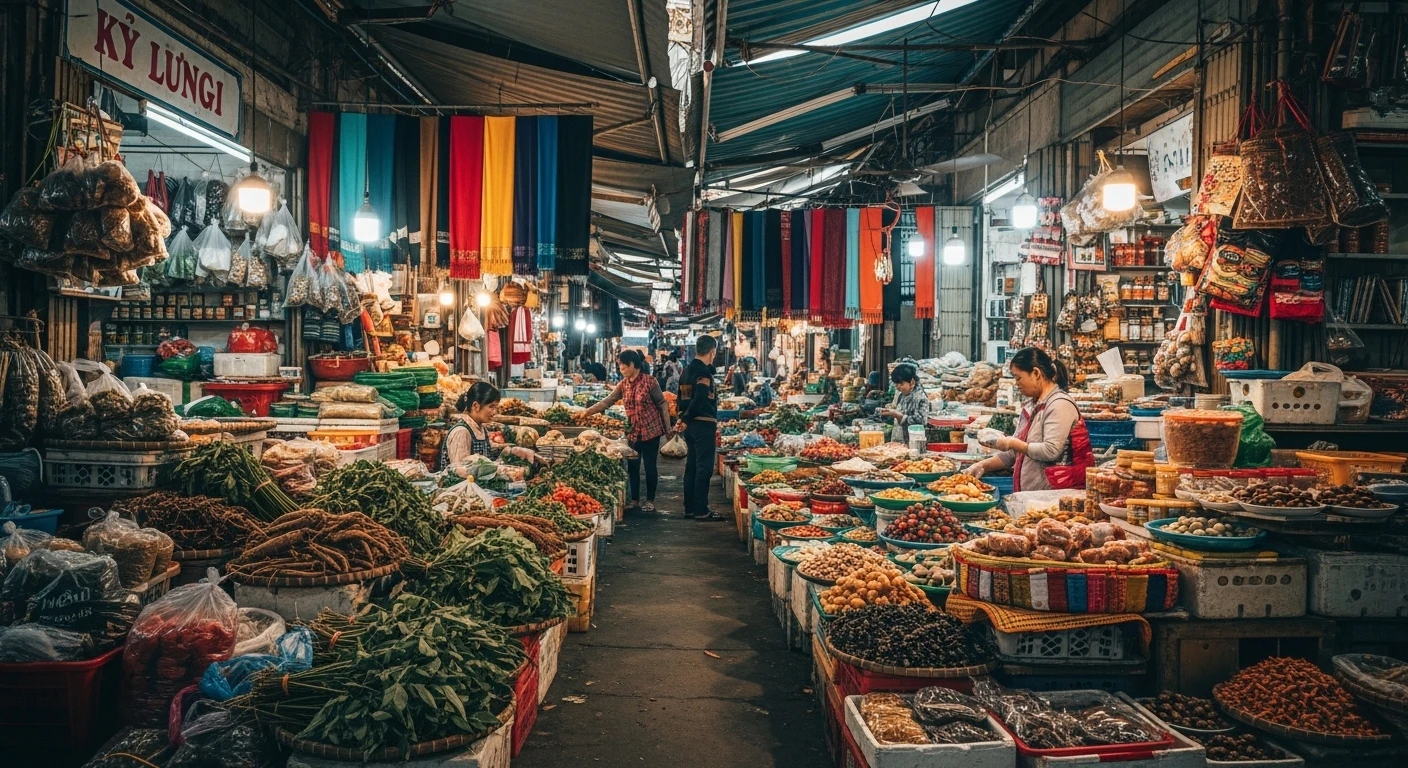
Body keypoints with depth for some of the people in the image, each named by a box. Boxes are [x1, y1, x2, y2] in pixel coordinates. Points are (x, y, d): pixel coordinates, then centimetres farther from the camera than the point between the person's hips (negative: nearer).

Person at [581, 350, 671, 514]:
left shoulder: (650, 381, -11)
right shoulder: (623, 385, 4)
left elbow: (662, 405, -8)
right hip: (633, 432, 6)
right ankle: (635, 500, 19)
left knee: (649, 465, 1)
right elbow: (607, 402, 3)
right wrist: (587, 412, -5)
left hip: (651, 430, -5)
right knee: (632, 466, 8)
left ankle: (650, 500, 13)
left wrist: (667, 429, -8)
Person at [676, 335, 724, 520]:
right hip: (704, 424, -9)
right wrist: (685, 420, -13)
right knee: (704, 468, -5)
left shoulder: (687, 370, 13)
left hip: (691, 424, 9)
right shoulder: (704, 372, -15)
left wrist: (683, 418, 15)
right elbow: (699, 401, -22)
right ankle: (701, 511, -3)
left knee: (692, 466, 13)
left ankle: (690, 508, 18)